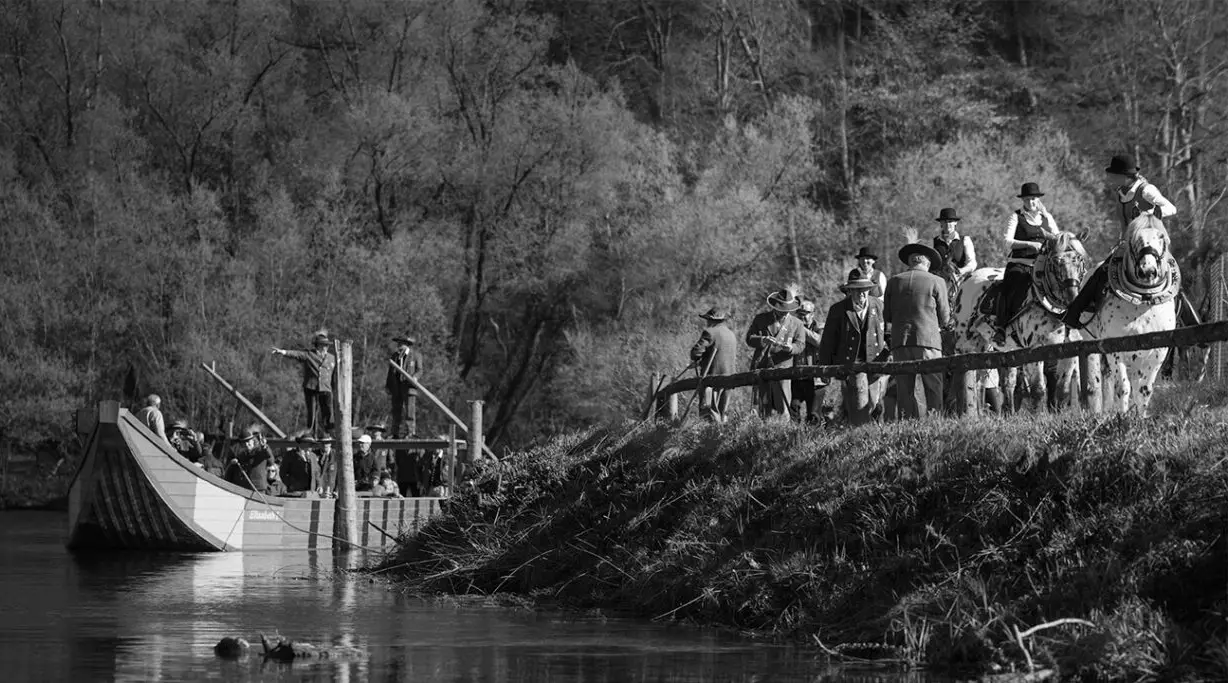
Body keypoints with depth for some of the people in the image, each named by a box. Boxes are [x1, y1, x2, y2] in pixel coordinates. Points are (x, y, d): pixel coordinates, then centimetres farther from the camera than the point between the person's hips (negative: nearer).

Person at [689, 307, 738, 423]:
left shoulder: (710, 332, -10)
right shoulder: (731, 335, 18)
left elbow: (697, 350, -17)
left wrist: (695, 361, 2)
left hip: (713, 375, -8)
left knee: (710, 411, -9)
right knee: (722, 412, 11)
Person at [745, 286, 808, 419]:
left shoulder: (796, 324, 10)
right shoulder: (761, 319, 11)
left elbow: (800, 345, 3)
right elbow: (749, 339, 5)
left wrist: (790, 347, -21)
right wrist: (762, 340, -17)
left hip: (781, 367, -1)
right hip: (761, 367, 1)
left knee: (782, 407, -8)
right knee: (764, 405, 1)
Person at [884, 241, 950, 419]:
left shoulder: (894, 281, 8)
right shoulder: (936, 282, 1)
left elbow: (887, 317, 12)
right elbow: (945, 320, 6)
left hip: (900, 343, 3)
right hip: (928, 341, -3)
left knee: (904, 391, 4)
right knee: (933, 388, -1)